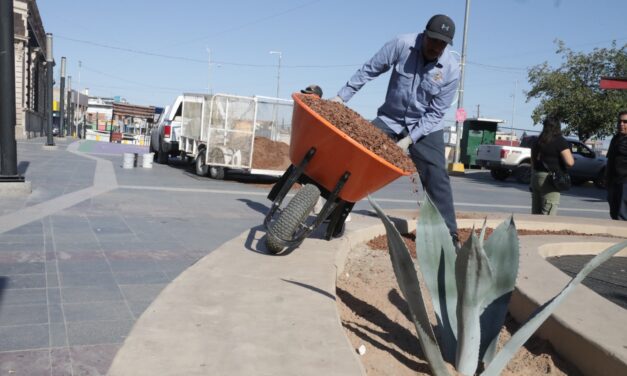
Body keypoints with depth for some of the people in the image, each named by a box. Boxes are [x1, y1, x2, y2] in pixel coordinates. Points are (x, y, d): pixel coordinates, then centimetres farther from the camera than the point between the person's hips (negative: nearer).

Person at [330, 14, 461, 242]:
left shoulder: (451, 69, -16)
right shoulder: (402, 45, -15)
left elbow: (435, 113, -13)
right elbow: (369, 70, -8)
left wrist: (409, 139, -22)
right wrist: (342, 96, -10)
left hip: (426, 127, -1)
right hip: (390, 119, 1)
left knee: (436, 179, -8)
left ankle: (449, 234, 2)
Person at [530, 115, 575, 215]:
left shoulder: (538, 140, 11)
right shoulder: (560, 141, -9)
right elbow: (570, 162, -15)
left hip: (536, 177, 7)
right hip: (549, 180, -7)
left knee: (536, 212, 13)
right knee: (548, 215, -4)